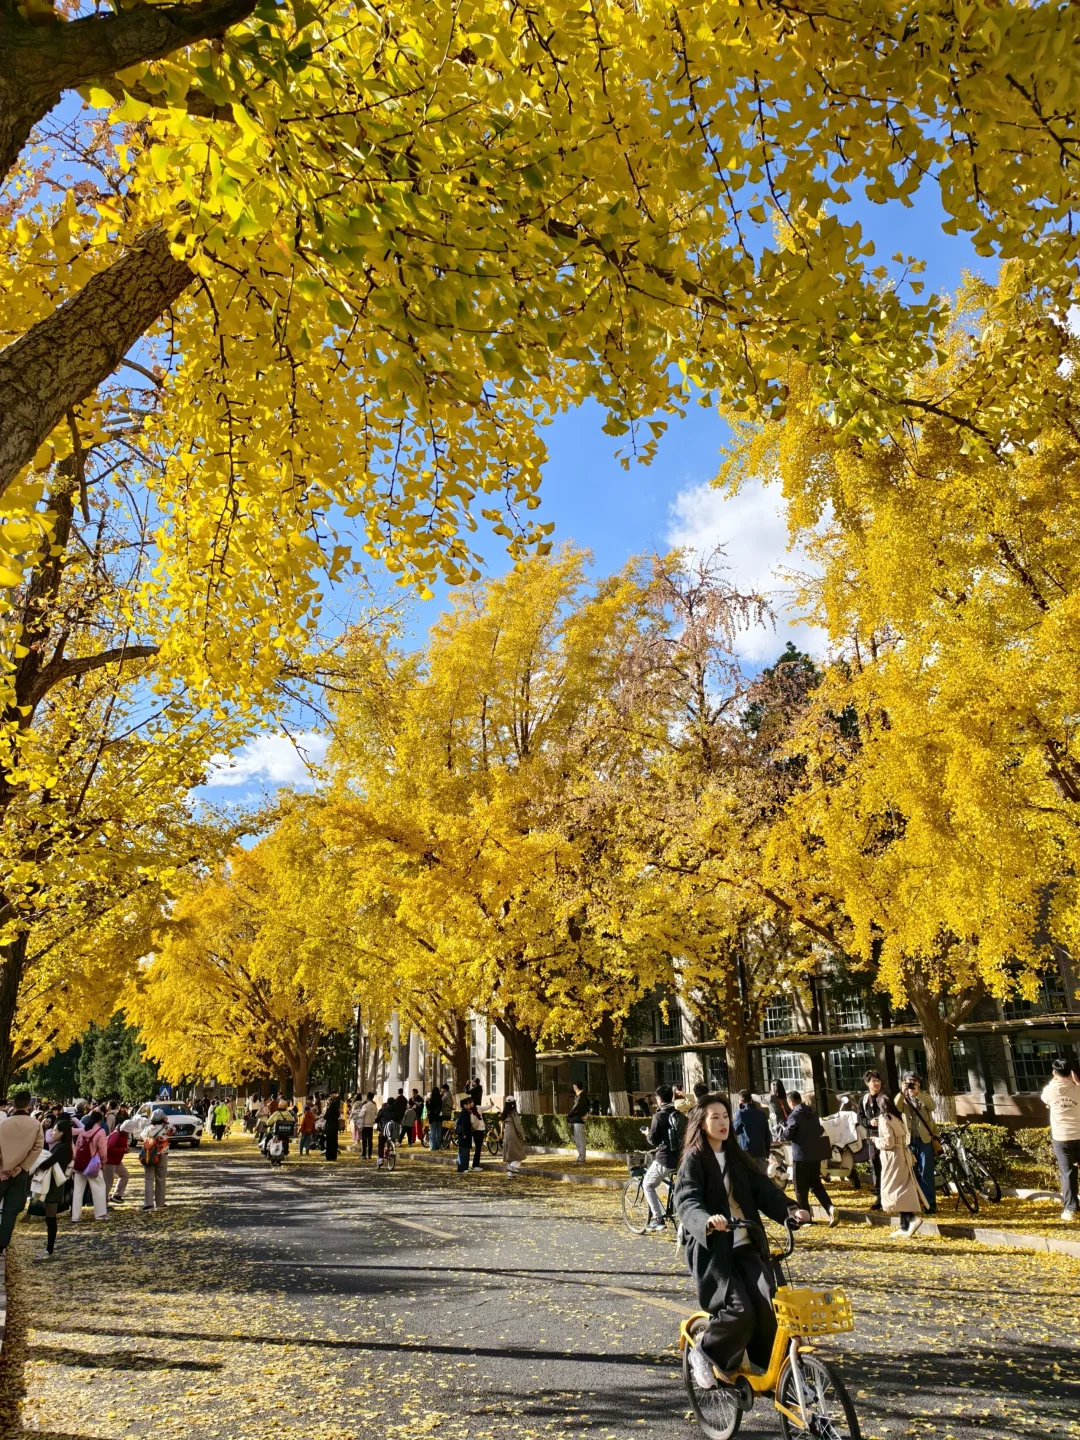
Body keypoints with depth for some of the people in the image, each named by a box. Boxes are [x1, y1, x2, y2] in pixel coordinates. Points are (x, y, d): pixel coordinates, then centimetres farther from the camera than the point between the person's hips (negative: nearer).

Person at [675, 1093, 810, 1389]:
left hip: (747, 1245, 5)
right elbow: (687, 1201, -18)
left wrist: (790, 1209, -15)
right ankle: (703, 1355, 8)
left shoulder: (737, 1157, 14)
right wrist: (708, 1221, -39)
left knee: (767, 1304, -14)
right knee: (739, 1310, -18)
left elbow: (764, 1190, 4)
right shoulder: (694, 1159, -5)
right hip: (712, 1247, -5)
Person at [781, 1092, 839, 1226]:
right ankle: (831, 1208, -5)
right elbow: (820, 1131, 21)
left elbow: (788, 1135, -15)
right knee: (816, 1184, 14)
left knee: (801, 1189, 4)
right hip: (816, 1155, 7)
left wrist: (783, 1129, 5)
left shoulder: (794, 1116, -13)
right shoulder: (812, 1114, 11)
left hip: (801, 1156, -7)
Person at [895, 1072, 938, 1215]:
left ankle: (930, 1204, 4)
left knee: (926, 1172, -1)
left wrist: (917, 1093, -26)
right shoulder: (903, 1099, 8)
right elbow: (895, 1108, -14)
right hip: (909, 1140, 1)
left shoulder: (924, 1097, 8)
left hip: (925, 1139, -1)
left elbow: (932, 1106, -15)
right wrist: (902, 1093, -26)